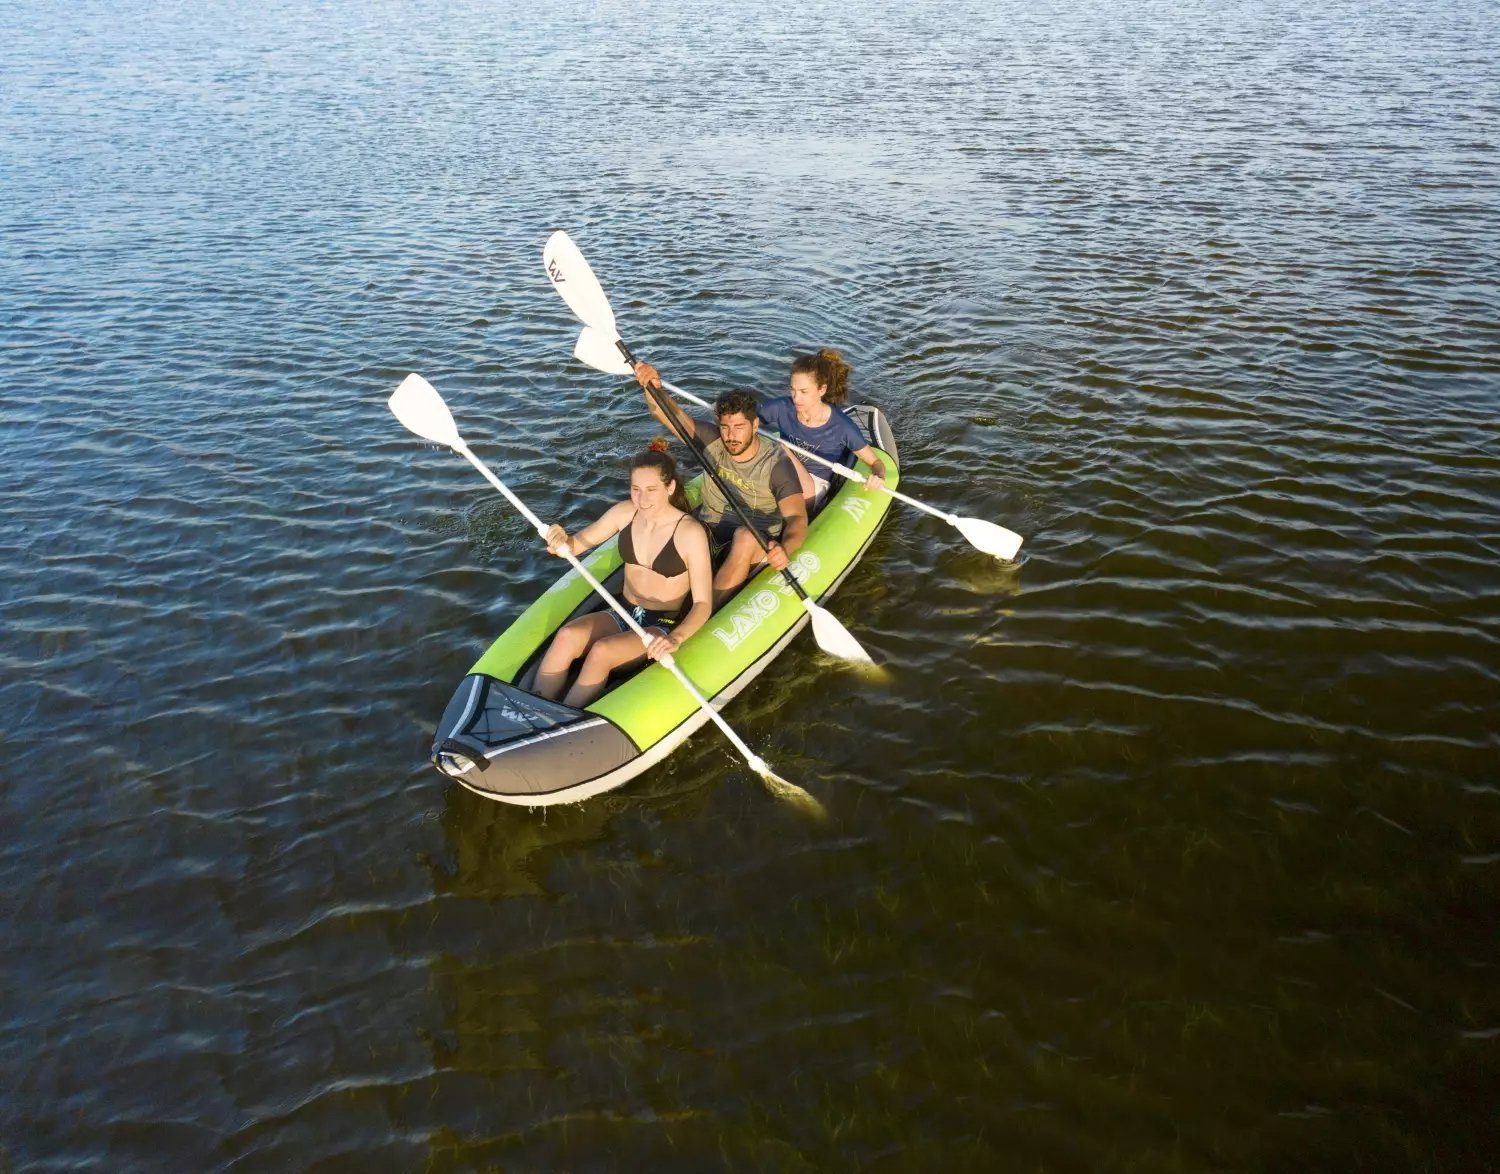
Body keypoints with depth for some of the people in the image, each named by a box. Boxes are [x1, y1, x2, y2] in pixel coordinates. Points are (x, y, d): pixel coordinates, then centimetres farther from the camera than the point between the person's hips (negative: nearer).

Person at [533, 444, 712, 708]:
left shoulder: (690, 533, -15)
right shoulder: (625, 512, -1)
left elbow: (702, 603, -16)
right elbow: (577, 544, 4)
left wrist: (676, 638, -34)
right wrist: (562, 541, -21)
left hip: (662, 626, -4)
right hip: (622, 615, 4)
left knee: (602, 651, -33)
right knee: (567, 635, -27)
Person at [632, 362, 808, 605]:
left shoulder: (776, 463, -14)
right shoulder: (712, 442, -1)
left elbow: (797, 519, -24)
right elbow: (666, 413, -7)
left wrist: (785, 549, -47)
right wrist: (653, 388, -30)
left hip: (757, 544, -4)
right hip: (709, 531, 4)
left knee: (745, 537, -40)